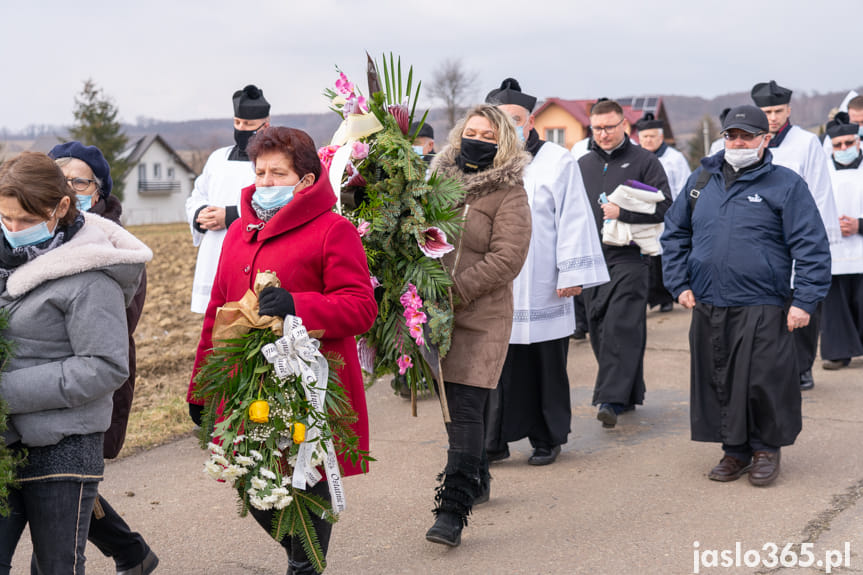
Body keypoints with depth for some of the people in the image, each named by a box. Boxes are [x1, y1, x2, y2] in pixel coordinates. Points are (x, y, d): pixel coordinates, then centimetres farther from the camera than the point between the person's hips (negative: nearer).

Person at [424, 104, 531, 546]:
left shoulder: (509, 194, -3)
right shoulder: (442, 181, 12)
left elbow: (507, 259, -12)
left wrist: (456, 290, -19)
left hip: (481, 316, -5)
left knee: (465, 410, -9)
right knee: (453, 405, 13)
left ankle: (452, 509, -7)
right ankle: (471, 481, 31)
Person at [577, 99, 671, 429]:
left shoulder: (644, 161, 2)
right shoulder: (583, 165, 16)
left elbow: (663, 207, -5)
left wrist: (622, 213, -15)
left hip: (628, 257, -5)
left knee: (621, 327, -15)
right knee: (598, 328, 7)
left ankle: (611, 399, -18)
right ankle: (628, 394, 19)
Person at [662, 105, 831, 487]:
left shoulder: (786, 185, -1)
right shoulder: (702, 180, 12)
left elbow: (812, 246, -3)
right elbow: (674, 233, 20)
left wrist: (804, 301, -10)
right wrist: (679, 283, 10)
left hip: (763, 309, -4)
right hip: (708, 307, 4)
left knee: (763, 382, -2)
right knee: (718, 381, 8)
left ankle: (766, 449, 19)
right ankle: (734, 450, 23)